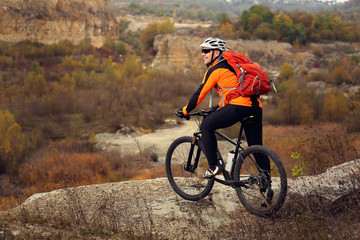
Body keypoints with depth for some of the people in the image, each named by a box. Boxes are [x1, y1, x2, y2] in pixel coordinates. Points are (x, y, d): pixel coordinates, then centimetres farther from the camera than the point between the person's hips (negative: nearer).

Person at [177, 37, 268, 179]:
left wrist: (185, 110, 14)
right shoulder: (229, 65, 27)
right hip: (256, 107, 9)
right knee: (256, 147, 14)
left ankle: (214, 166, 1)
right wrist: (218, 107, 45)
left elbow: (200, 93, 3)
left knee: (206, 126, 4)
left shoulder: (215, 70, 2)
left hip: (239, 106, -9)